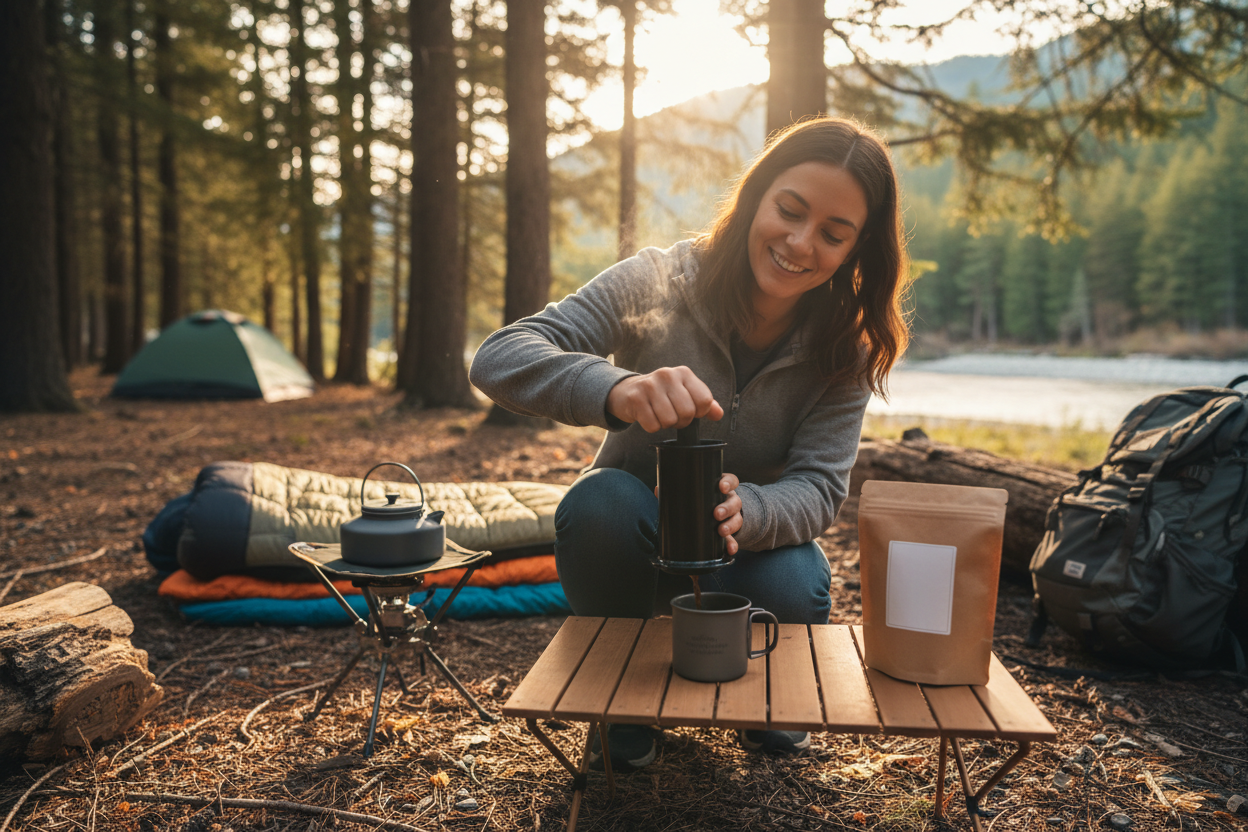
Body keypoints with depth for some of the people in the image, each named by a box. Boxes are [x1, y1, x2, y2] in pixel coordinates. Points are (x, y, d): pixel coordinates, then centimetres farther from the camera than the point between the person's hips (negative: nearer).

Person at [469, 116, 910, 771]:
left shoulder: (846, 348, -10)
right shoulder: (656, 285, -20)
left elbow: (819, 487, -18)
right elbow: (497, 359, -31)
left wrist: (745, 511, -43)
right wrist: (616, 388, -53)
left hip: (745, 547, 2)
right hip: (628, 546, -1)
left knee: (792, 594, -31)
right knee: (602, 500, -34)